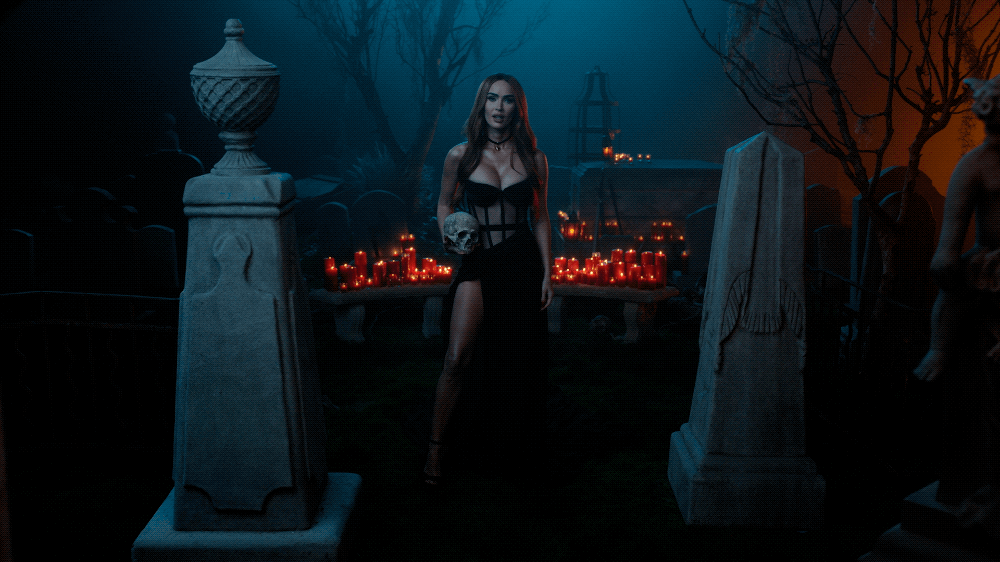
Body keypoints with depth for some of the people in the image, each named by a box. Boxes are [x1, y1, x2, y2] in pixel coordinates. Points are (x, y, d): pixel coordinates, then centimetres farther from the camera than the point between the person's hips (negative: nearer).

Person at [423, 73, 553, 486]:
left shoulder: (533, 158, 3)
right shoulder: (460, 156, 0)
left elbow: (540, 219, 7)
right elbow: (445, 204, 13)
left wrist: (547, 274, 3)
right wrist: (447, 234, -8)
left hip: (523, 263, 2)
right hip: (478, 263, -1)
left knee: (518, 357, 9)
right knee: (458, 358, -11)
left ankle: (515, 442, 31)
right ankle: (435, 448, 1)